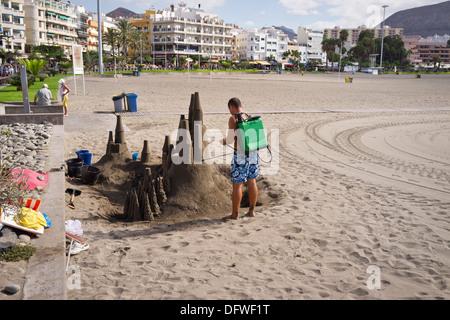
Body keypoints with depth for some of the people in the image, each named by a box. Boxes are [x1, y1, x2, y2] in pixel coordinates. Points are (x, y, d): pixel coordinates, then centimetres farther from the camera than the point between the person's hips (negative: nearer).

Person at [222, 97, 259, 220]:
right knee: (252, 182, 13)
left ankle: (235, 214, 7)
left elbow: (230, 139, -15)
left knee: (237, 185, 0)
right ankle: (251, 211, 22)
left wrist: (223, 141, 6)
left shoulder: (233, 119, -10)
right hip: (253, 153, 6)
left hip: (240, 155, -6)